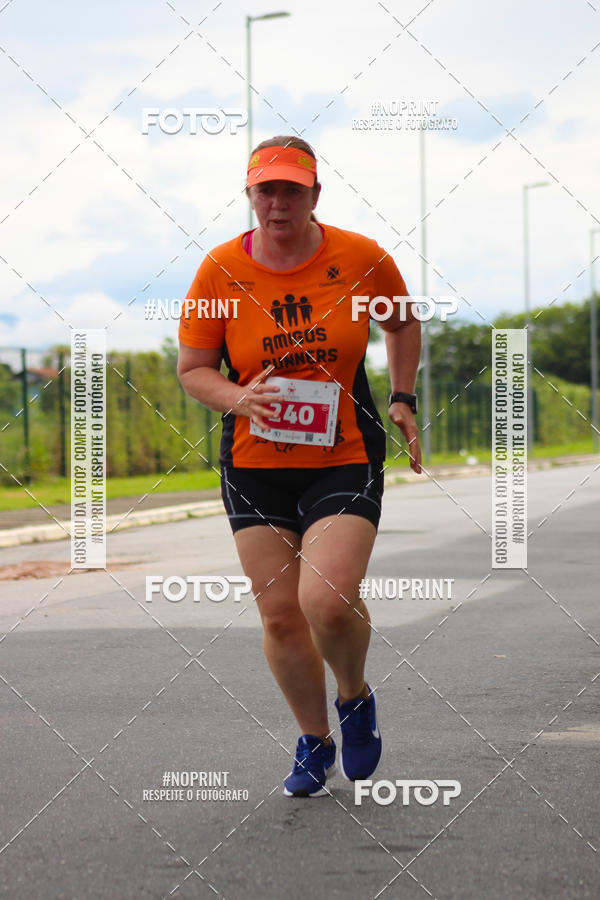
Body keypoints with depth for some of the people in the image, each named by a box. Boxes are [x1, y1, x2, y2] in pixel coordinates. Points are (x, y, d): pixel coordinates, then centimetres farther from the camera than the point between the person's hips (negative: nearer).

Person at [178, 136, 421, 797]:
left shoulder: (363, 259, -4)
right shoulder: (221, 269, -4)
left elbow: (402, 322, 17)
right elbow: (192, 369, 3)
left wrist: (402, 399, 8)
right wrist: (240, 399, -16)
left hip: (345, 458, -2)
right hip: (254, 464, 2)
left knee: (328, 600, -19)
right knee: (278, 613, 4)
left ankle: (355, 697, 14)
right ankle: (314, 743, 26)